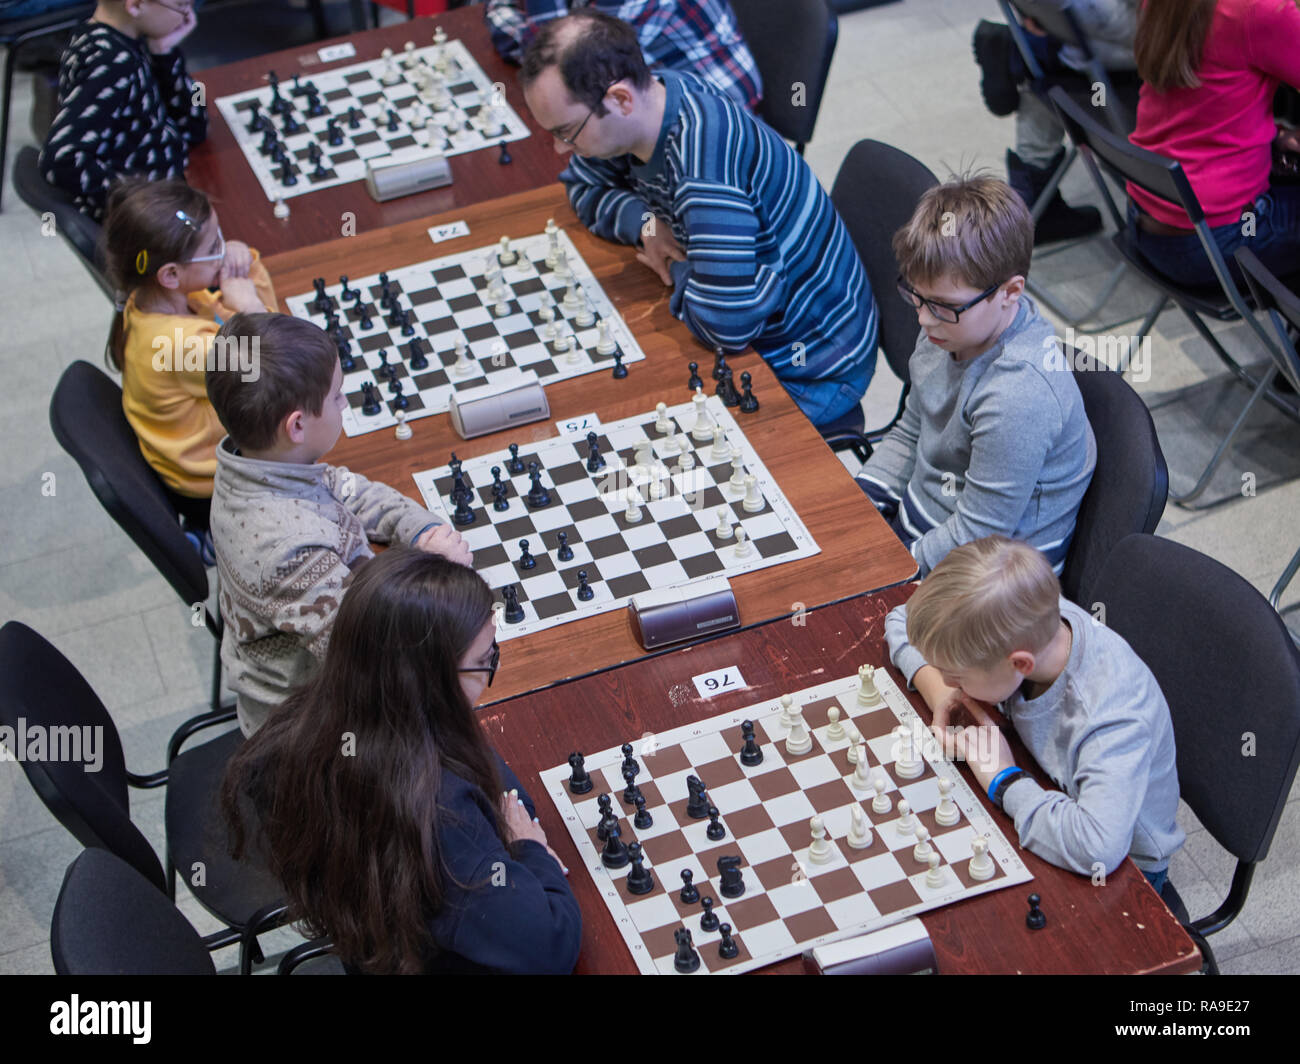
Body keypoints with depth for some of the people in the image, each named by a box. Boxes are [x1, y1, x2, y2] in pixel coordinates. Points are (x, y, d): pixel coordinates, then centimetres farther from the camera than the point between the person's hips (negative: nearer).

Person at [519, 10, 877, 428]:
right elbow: (582, 185, 13)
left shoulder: (704, 155, -35)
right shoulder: (648, 99, -8)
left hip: (808, 374, -8)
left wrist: (679, 272, -15)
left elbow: (727, 325, -36)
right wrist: (644, 221, -8)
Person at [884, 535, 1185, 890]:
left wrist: (1004, 779, -36)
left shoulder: (1113, 714, -38)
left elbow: (1096, 848, -52)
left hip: (1123, 870, -6)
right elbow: (903, 618, -2)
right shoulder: (1031, 619, -20)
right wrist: (937, 691, -21)